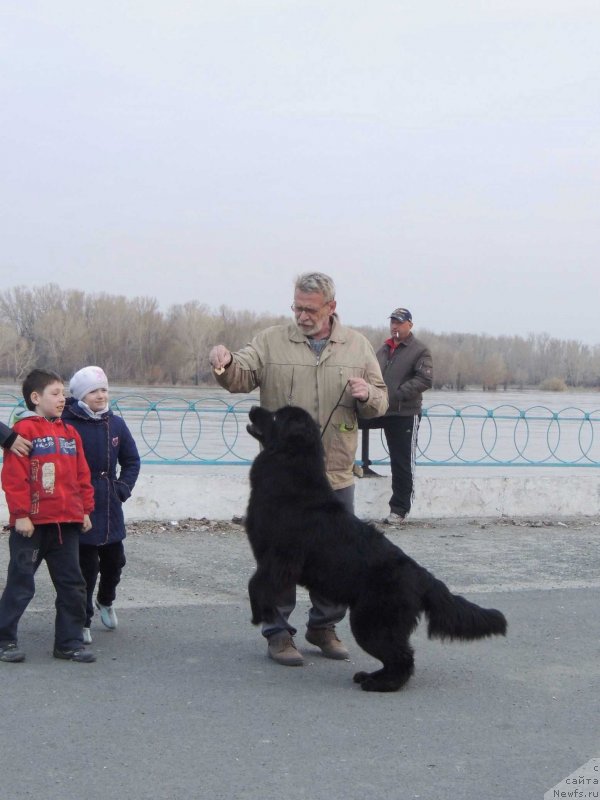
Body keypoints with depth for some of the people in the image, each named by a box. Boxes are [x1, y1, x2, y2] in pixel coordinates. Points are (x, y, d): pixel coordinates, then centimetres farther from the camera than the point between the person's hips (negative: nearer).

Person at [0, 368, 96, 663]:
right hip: (32, 524, -7)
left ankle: (69, 642, 18)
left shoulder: (69, 433, 12)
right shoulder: (24, 429, -9)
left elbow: (82, 475, 16)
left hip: (66, 523, 7)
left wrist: (85, 509, 12)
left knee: (72, 584, 9)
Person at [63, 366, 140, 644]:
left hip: (110, 508, 5)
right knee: (86, 565, -3)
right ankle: (82, 621, 12)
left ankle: (105, 601, 44)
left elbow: (131, 461, 15)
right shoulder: (68, 425, -13)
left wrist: (123, 488, 4)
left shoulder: (115, 424, 4)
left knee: (114, 559, 15)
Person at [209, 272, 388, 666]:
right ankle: (278, 632, 12)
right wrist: (225, 363, -31)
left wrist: (367, 395, -12)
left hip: (337, 475, 2)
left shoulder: (357, 346, 8)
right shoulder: (271, 341, 2)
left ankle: (324, 626, 28)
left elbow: (381, 401, 11)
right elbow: (241, 378, -9)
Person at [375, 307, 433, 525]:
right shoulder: (384, 349, 15)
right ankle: (398, 505, 18)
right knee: (396, 461, 12)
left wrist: (400, 393, -20)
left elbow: (425, 379, -15)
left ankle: (399, 508, 2)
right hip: (386, 413, 6)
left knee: (403, 464, -2)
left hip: (406, 414, -6)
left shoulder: (419, 350, -5)